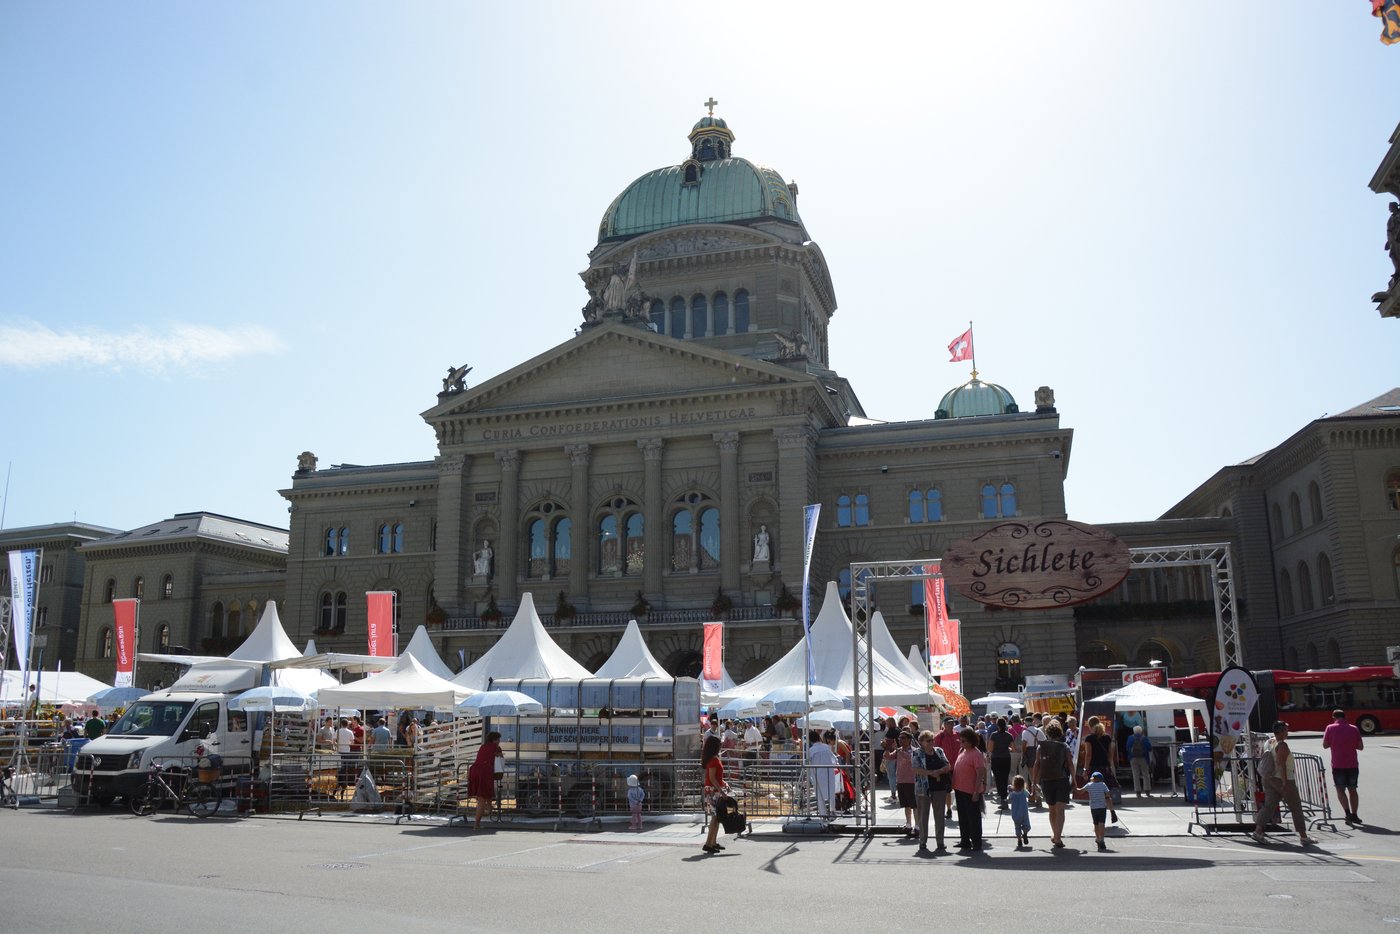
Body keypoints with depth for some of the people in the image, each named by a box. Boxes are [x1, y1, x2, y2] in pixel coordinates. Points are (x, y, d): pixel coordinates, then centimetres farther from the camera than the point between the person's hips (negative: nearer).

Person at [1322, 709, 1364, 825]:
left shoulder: (1330, 728, -5)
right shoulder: (1354, 729, 1)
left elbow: (1325, 745, -2)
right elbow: (1360, 747, 5)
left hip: (1338, 765, -2)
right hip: (1353, 764, 2)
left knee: (1340, 790, 5)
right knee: (1352, 790, 15)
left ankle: (1348, 813, -13)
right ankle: (1354, 815, 19)